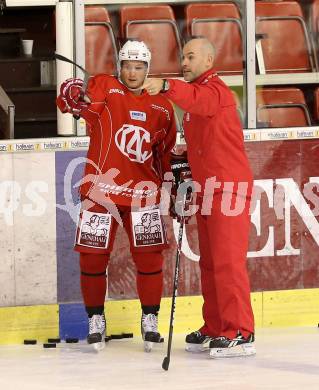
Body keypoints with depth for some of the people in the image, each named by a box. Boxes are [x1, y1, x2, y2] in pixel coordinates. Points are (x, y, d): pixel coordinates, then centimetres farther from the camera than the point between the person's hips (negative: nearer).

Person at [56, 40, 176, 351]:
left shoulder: (161, 107, 9)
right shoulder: (104, 88, -2)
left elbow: (167, 153, 18)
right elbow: (74, 98, -19)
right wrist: (73, 95, -42)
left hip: (142, 191, 2)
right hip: (101, 188, -2)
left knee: (149, 256, -2)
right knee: (93, 256, 1)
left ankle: (150, 320, 12)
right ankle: (95, 320, 16)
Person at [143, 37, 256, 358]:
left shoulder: (215, 90, -9)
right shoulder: (196, 94, 21)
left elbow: (199, 100, -35)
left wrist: (166, 87, -50)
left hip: (228, 186, -10)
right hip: (208, 190, 10)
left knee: (227, 260, -12)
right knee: (210, 263, 12)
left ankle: (240, 334, -12)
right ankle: (214, 330, 19)